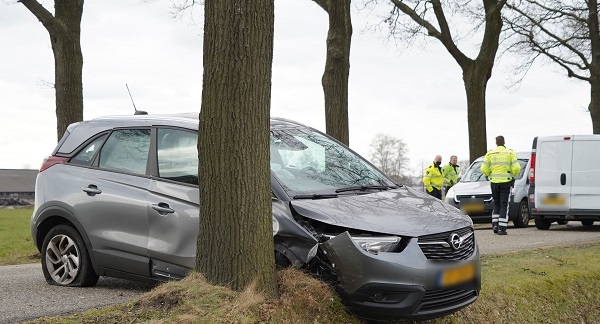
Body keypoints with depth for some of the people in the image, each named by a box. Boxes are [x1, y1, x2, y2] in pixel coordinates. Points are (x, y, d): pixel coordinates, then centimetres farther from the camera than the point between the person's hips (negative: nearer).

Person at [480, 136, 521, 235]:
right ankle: (502, 228, -3)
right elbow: (516, 168, -9)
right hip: (506, 182, -2)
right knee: (504, 205, 2)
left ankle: (495, 224, 9)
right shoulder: (510, 153, -1)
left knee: (496, 204, 17)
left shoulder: (490, 154, 2)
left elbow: (484, 169, -3)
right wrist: (512, 175, 11)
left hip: (494, 182, 2)